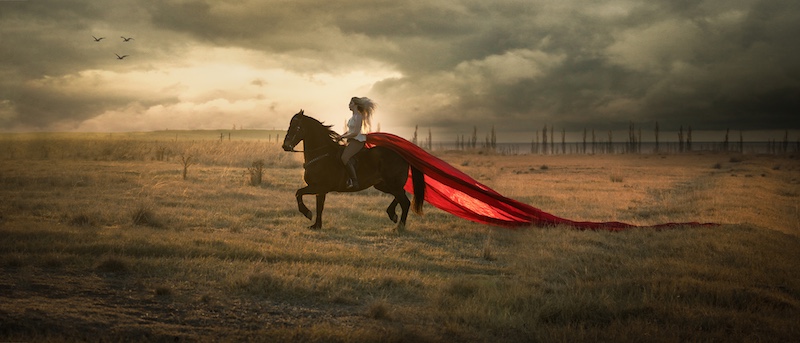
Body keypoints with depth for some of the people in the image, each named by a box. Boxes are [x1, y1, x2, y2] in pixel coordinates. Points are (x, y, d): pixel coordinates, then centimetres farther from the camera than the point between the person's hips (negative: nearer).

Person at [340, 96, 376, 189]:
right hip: (352, 140, 10)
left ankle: (354, 181, -25)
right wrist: (341, 136, 11)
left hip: (358, 140, -10)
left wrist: (343, 137, -15)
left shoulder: (358, 116, -12)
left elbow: (356, 132, -18)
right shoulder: (353, 116, 17)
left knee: (344, 158, -26)